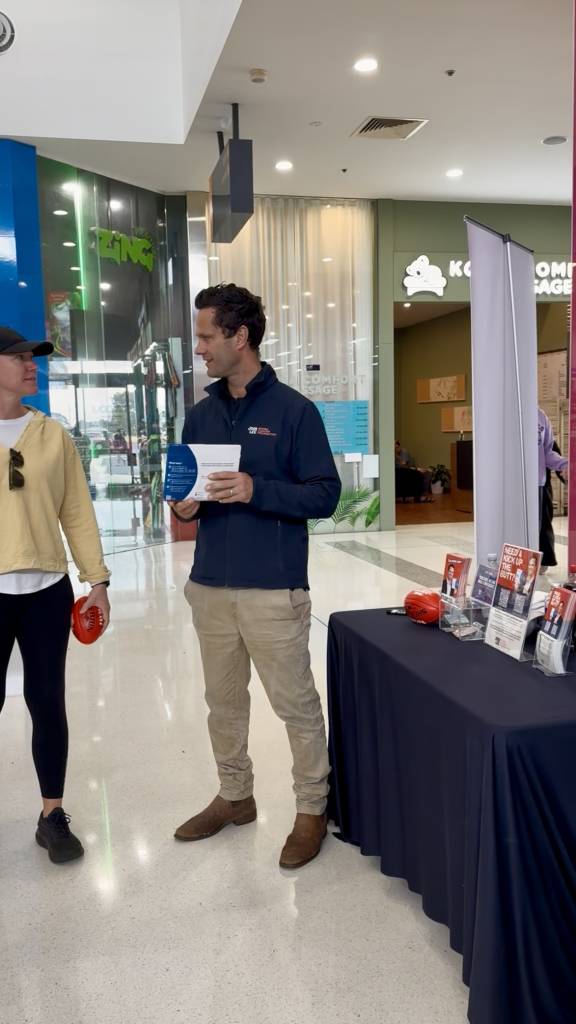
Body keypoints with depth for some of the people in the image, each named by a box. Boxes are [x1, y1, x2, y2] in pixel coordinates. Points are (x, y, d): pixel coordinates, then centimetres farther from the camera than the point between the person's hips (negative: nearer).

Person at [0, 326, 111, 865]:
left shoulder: (53, 434, 5)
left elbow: (78, 511, 6)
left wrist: (97, 580, 4)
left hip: (47, 590, 2)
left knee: (47, 700, 9)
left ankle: (53, 815, 24)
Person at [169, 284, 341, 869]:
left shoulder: (293, 410, -6)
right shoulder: (201, 415, 11)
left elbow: (325, 494, -8)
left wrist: (256, 491, -21)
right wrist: (184, 506, -5)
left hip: (273, 590, -6)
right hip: (209, 586, 6)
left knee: (296, 704, 4)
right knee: (223, 701, 17)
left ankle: (312, 808, 22)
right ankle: (234, 796, 35)